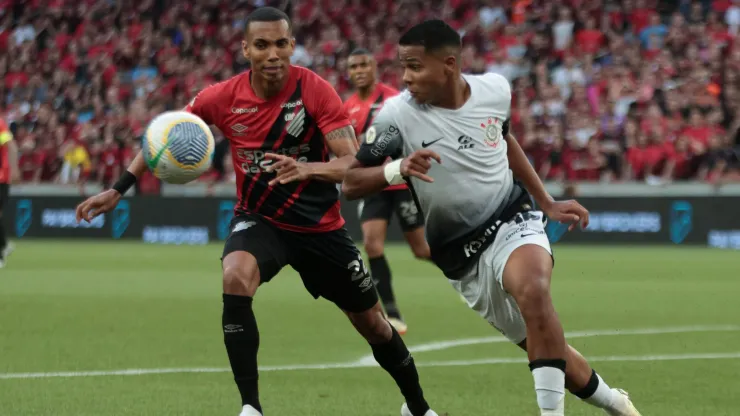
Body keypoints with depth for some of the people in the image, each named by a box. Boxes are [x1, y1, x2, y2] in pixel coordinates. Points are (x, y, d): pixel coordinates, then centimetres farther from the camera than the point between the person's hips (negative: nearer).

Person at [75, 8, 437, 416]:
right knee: (235, 278, -33)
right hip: (258, 218, 1)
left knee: (372, 323, 10)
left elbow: (353, 163, -27)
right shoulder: (223, 97, -14)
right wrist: (118, 189, -4)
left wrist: (308, 169, -46)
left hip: (319, 225, -1)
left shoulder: (315, 90, -21)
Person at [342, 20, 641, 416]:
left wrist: (548, 203, 18)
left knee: (533, 291, -34)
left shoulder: (494, 89, -6)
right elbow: (351, 183, -12)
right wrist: (397, 168, -32)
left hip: (513, 223, 0)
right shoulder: (398, 114, -15)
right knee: (545, 346, 5)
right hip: (464, 257, 0)